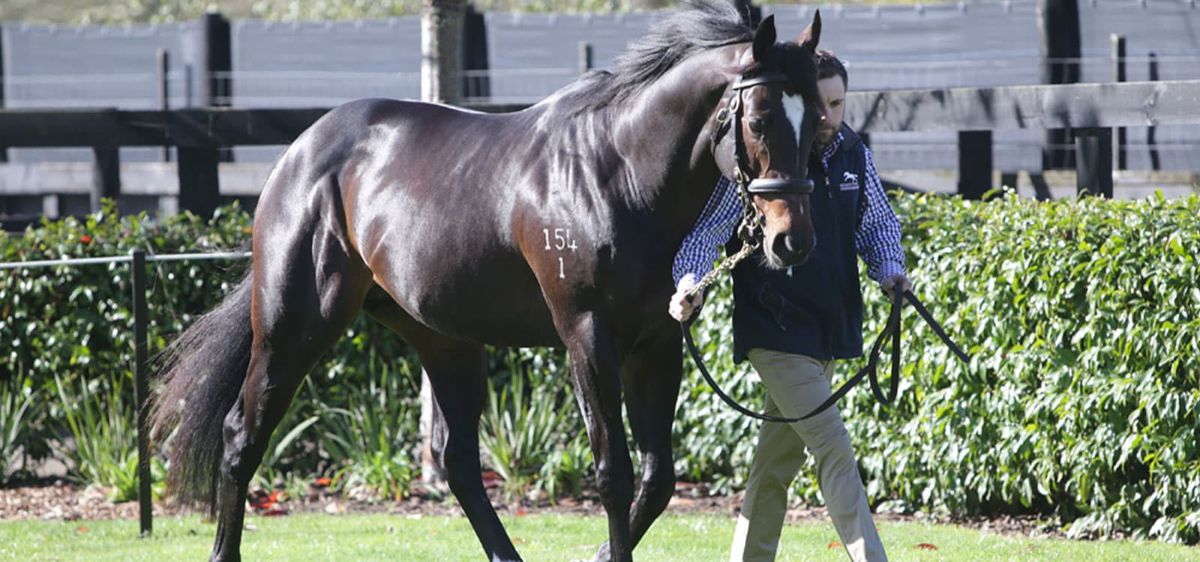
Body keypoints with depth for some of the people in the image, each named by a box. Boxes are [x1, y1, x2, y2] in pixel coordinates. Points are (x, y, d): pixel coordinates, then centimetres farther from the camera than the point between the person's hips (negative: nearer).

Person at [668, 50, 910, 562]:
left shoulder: (854, 156, 6)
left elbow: (877, 222, 18)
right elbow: (708, 231, -14)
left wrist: (889, 268, -2)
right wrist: (690, 282, -31)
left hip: (829, 331, 7)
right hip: (776, 334, -7)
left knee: (779, 458, 15)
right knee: (834, 449, -14)